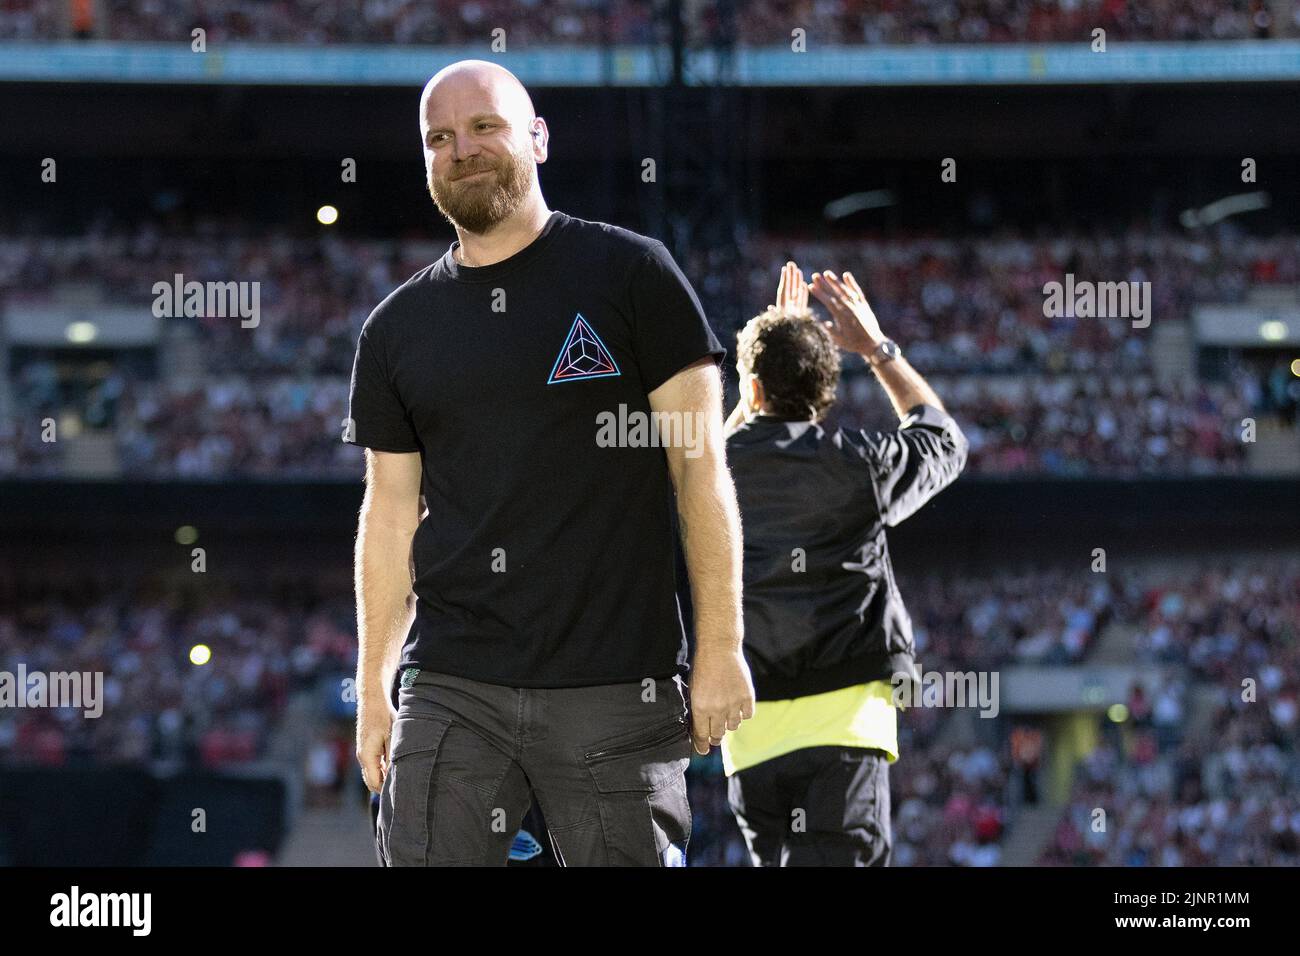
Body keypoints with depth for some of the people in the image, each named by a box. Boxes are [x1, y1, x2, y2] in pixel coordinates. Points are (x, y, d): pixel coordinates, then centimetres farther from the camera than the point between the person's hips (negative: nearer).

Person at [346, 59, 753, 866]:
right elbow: (392, 514, 17)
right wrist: (372, 688, 13)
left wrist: (721, 648, -6)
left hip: (616, 686, -3)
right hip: (449, 691, 3)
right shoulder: (398, 329, 13)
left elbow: (700, 467, -1)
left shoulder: (631, 275, 2)